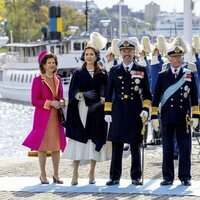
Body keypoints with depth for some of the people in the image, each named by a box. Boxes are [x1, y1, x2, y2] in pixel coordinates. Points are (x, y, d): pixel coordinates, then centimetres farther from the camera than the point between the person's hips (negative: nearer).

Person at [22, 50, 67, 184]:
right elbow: (35, 101, -9)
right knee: (43, 145, -1)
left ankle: (56, 174, 13)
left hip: (56, 116, 5)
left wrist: (61, 102, -2)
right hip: (43, 117, -5)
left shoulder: (58, 80, 11)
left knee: (57, 146, 5)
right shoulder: (38, 80, -6)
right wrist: (50, 103, -17)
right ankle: (43, 175, 7)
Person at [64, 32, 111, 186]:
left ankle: (92, 173, 8)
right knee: (78, 142, -5)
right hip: (80, 111, 0)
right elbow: (72, 92, 0)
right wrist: (83, 94, -20)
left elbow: (105, 92, 4)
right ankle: (75, 173, 0)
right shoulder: (78, 73, 7)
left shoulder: (102, 74, 7)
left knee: (94, 141, 0)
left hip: (96, 112, 0)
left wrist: (100, 101, -15)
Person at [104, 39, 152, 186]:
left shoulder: (141, 71, 6)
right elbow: (109, 94, 10)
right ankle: (115, 177, 5)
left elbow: (147, 93, 6)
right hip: (118, 112, 1)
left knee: (135, 145, 4)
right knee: (116, 145, 1)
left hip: (135, 113, -1)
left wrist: (145, 109, -6)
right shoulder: (115, 72, 9)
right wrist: (107, 112, 3)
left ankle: (136, 177, 10)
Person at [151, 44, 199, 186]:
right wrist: (154, 116, 1)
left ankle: (185, 177, 6)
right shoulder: (162, 76, 7)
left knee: (185, 148, 1)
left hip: (184, 118, 0)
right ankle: (168, 177, 8)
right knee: (167, 149, 3)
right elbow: (156, 97, 7)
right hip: (167, 118, 0)